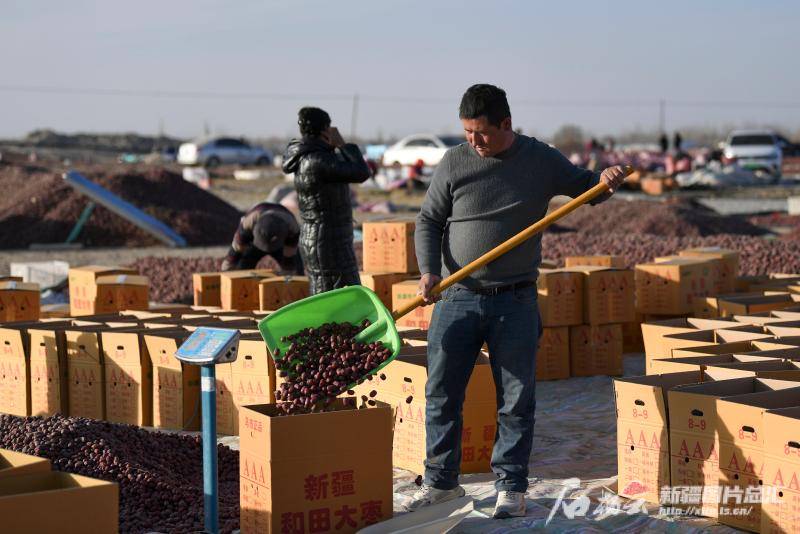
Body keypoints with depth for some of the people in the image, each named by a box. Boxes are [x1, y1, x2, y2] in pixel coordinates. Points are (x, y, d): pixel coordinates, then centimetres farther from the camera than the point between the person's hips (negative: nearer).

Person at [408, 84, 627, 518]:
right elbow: (429, 220, 6)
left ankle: (511, 486, 14)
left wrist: (604, 180, -10)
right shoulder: (455, 162, 0)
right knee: (441, 393, 4)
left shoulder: (541, 160, 1)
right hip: (457, 299, 1)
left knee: (516, 399, 3)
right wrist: (428, 270, -8)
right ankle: (440, 482, 18)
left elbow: (581, 186, 14)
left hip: (515, 302, -1)